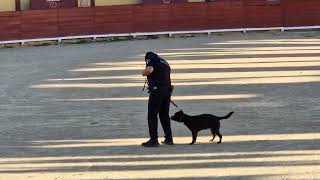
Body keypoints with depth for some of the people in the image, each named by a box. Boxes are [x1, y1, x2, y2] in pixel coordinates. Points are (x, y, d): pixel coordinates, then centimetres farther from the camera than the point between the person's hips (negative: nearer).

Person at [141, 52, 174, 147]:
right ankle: (168, 138, 18)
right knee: (164, 115, 17)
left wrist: (144, 72, 2)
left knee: (152, 115, -2)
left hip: (157, 90, -7)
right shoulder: (165, 62, 25)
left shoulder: (151, 59, 1)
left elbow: (149, 70, -18)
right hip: (168, 89, 7)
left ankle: (153, 140, -6)